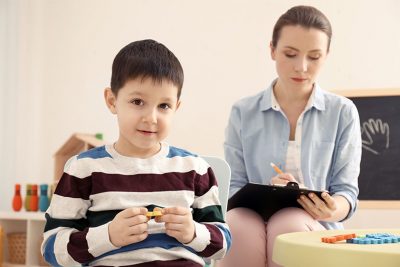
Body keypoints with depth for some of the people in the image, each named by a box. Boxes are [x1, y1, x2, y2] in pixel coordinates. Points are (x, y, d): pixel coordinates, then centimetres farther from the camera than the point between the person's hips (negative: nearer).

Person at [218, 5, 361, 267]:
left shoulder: (343, 112, 6)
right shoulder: (243, 113, 8)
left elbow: (347, 189, 5)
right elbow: (232, 188, 4)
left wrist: (334, 210, -20)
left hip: (314, 228, 0)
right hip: (251, 221, 1)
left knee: (289, 224, -35)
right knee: (237, 224, -35)